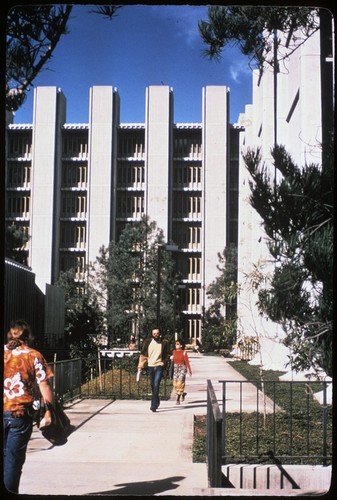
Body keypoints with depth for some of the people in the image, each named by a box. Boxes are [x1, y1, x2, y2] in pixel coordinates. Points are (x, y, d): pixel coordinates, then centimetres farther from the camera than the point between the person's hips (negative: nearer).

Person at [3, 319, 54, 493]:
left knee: (5, 455, 15)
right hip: (21, 413, -2)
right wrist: (48, 412, -1)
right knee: (14, 457, 6)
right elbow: (44, 386, -5)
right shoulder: (33, 355, 0)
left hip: (5, 412, 2)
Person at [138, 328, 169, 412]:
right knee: (153, 386, 15)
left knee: (156, 385, -15)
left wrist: (164, 362, -8)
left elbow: (167, 354, 6)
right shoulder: (148, 342, 2)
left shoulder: (164, 342, -2)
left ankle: (154, 405, -14)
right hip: (150, 366, 3)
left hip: (159, 366, -3)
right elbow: (143, 354, 5)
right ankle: (156, 401, 34)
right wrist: (140, 365, -2)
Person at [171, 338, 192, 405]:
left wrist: (189, 370, -6)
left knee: (180, 383, -11)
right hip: (175, 368, 5)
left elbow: (187, 362, -6)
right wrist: (172, 358, -1)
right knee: (175, 384, 4)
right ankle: (183, 394, 30)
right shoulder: (174, 352, 5)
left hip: (182, 368, -5)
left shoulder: (184, 353, -8)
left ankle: (178, 399, -6)